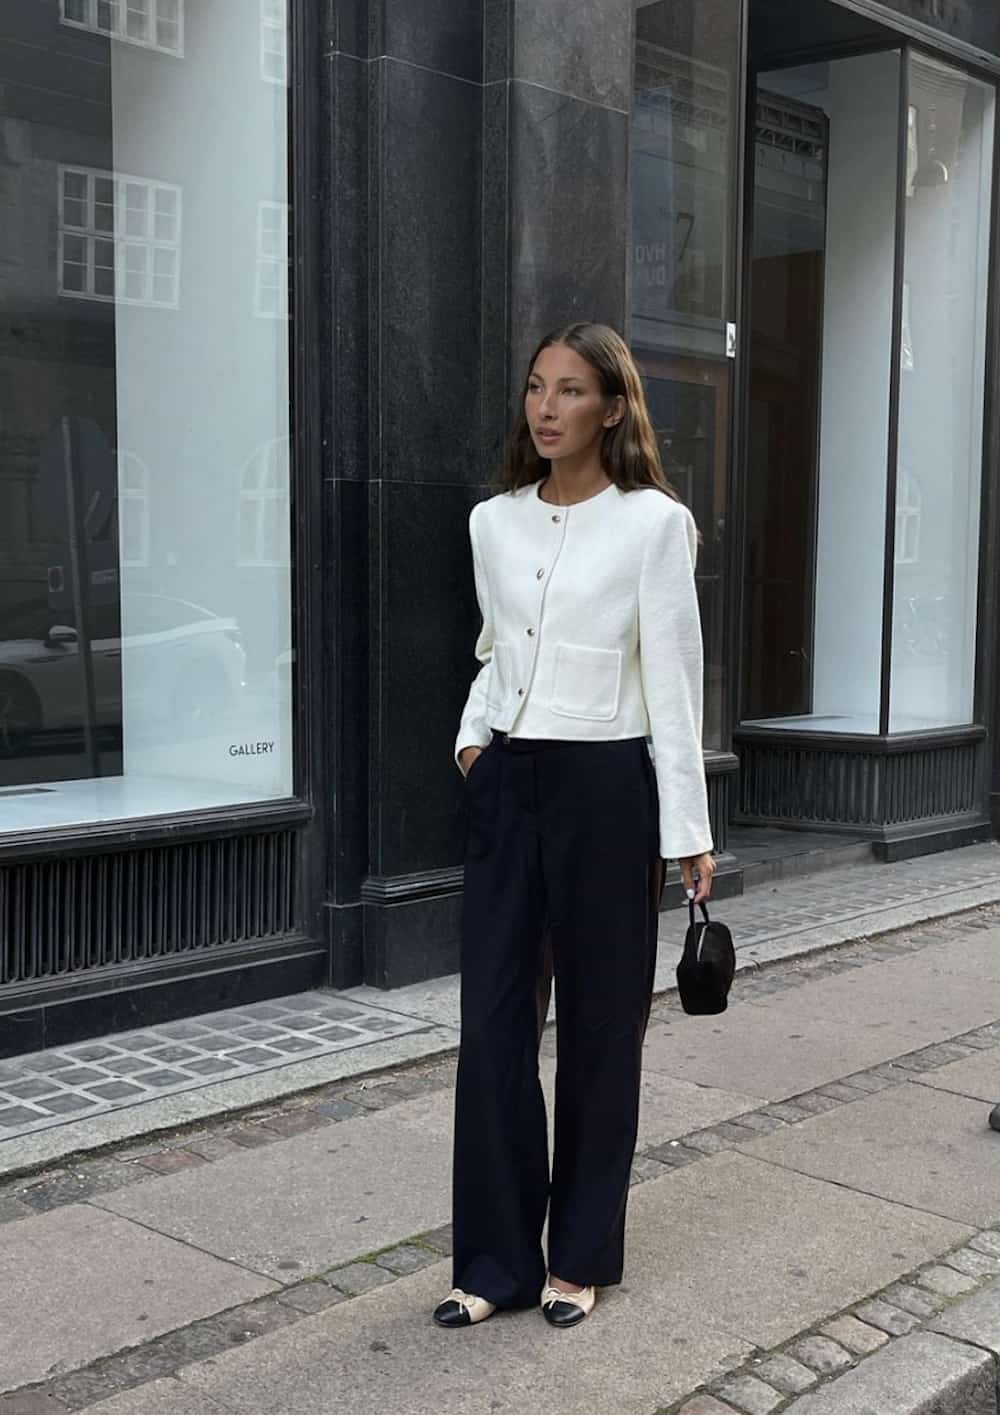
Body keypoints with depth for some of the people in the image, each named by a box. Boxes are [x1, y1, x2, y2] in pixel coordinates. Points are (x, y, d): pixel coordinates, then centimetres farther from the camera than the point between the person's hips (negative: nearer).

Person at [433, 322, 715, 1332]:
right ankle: (497, 1259, 17)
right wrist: (472, 736, 5)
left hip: (604, 789, -4)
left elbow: (673, 679, -7)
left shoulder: (653, 523, -6)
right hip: (504, 786, 4)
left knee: (598, 1024, 7)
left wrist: (687, 829, -8)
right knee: (492, 1021, 4)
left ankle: (582, 1256, 23)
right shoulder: (493, 521, 7)